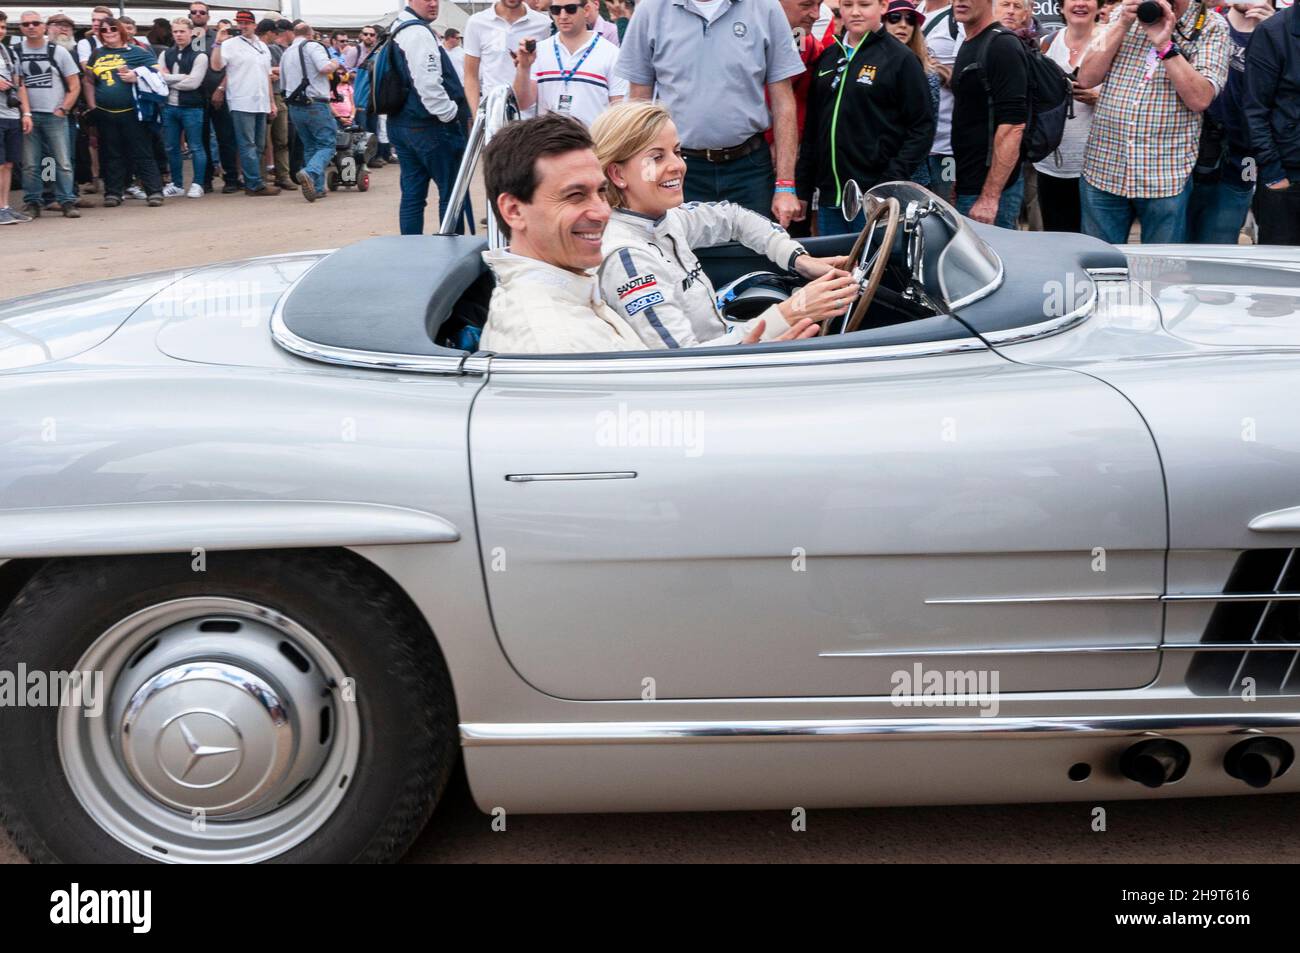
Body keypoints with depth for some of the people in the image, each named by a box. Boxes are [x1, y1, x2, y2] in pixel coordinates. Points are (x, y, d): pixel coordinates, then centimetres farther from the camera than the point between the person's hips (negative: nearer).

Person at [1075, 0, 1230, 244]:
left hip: (1167, 178, -3)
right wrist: (1123, 25, -7)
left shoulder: (1211, 27, 0)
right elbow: (1087, 79, 1)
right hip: (1103, 169, 3)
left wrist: (1165, 44, -19)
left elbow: (1200, 99, -14)